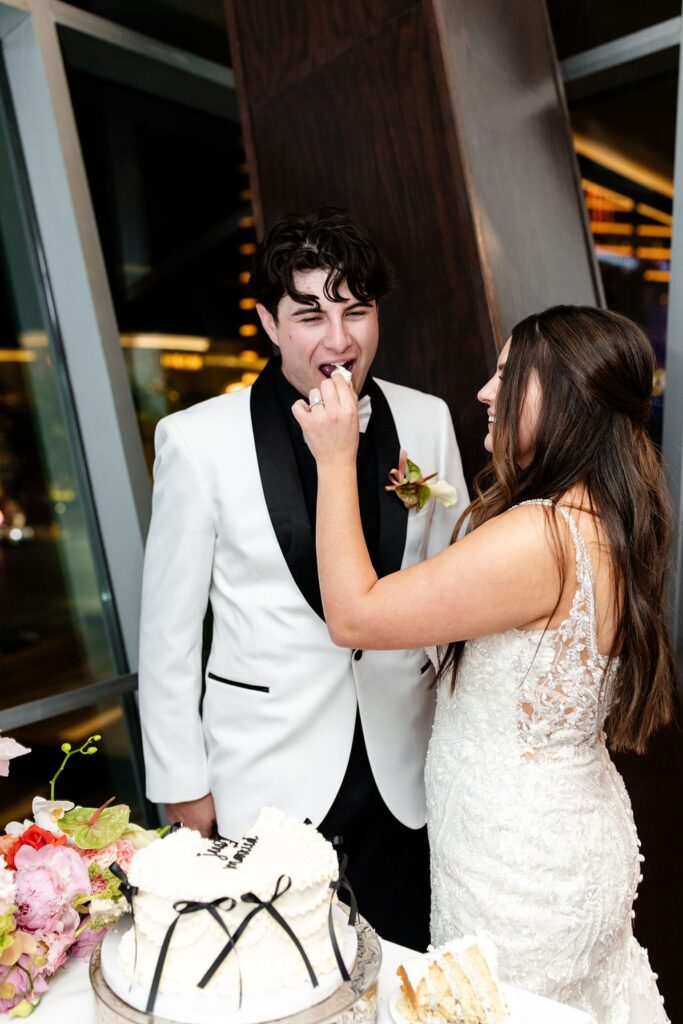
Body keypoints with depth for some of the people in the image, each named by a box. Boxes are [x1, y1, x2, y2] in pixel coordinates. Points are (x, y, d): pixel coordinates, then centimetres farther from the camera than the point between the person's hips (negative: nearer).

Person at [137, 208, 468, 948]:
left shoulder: (427, 421, -4)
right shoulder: (197, 440, -13)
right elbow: (168, 629, -6)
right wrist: (180, 783, -1)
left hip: (404, 765, 3)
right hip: (267, 775, -2)